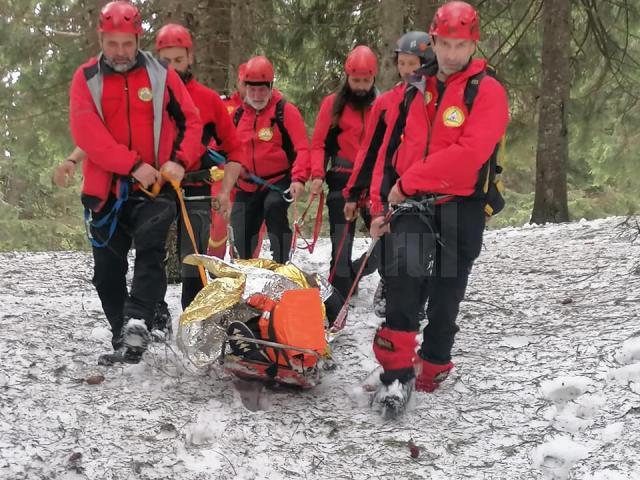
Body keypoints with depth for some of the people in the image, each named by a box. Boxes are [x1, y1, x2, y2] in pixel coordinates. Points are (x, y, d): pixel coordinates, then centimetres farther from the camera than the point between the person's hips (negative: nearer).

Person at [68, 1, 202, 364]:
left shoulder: (161, 74, 2)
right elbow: (87, 132, -11)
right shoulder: (87, 78, 1)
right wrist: (134, 165, -19)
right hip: (106, 189, 2)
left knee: (150, 249, -25)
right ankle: (123, 341, 19)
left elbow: (191, 121, 6)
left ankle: (137, 324, -32)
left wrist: (179, 161, -12)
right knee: (107, 271, 8)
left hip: (154, 187, -2)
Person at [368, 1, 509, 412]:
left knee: (445, 296, 8)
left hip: (460, 208, -2)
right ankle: (397, 370, -20)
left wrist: (409, 181, -16)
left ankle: (431, 370, 28)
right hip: (411, 205, 2)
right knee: (404, 271, -24)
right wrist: (379, 205, 7)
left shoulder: (488, 92, -4)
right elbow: (390, 150, 14)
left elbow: (470, 153, -18)